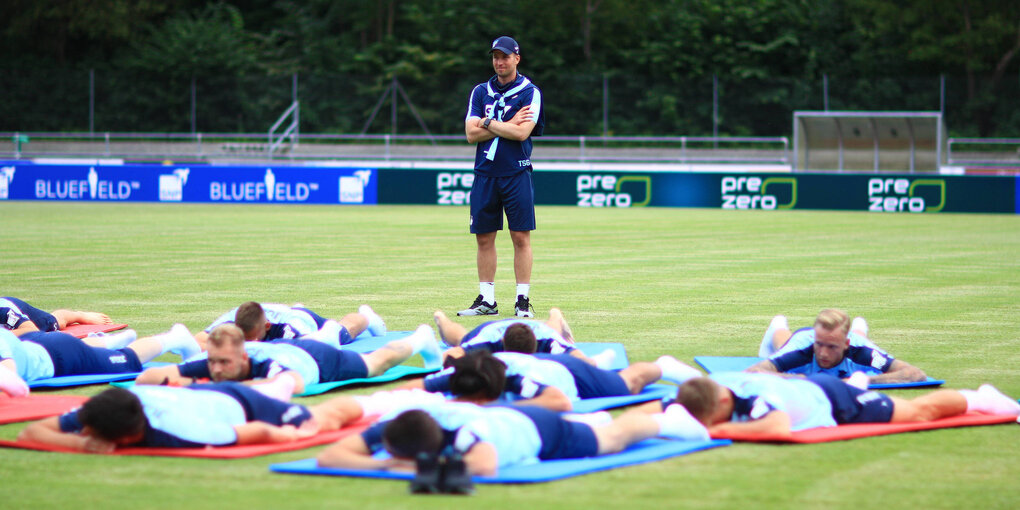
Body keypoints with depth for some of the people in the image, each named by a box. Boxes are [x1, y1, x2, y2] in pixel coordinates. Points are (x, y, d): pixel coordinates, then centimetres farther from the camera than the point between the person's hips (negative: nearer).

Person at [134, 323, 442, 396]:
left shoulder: (269, 364, -52)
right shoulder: (207, 366, -40)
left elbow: (283, 387, -76)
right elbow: (144, 378, -42)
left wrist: (225, 388, -73)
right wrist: (184, 382, -59)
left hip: (318, 359, -2)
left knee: (379, 362, 29)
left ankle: (420, 339, 58)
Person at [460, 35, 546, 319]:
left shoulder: (530, 92, 1)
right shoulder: (480, 92, 12)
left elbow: (522, 133, -12)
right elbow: (471, 133, 2)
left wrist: (487, 122, -4)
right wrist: (508, 125, -6)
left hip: (517, 173, -4)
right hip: (485, 174, 4)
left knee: (521, 237, -4)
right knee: (484, 237, 5)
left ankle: (523, 301, -1)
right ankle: (486, 300, 11)